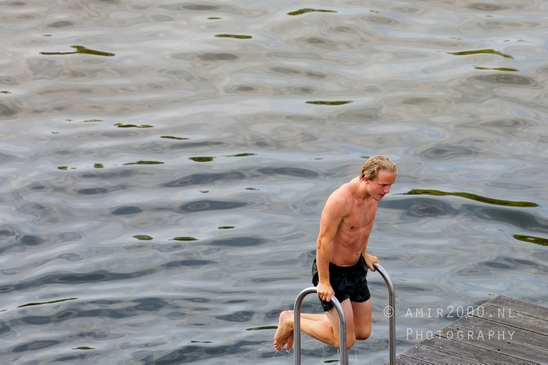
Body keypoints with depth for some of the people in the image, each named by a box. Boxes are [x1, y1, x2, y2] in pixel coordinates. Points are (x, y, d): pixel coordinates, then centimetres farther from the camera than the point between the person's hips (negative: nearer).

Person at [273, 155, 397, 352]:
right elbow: (323, 241, -25)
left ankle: (300, 317, 28)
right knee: (345, 340, -6)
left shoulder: (373, 192, -7)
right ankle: (291, 321, 14)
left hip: (356, 267, 8)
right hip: (333, 270, -8)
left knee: (363, 332, 16)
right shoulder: (341, 200, -32)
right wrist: (324, 281, -20)